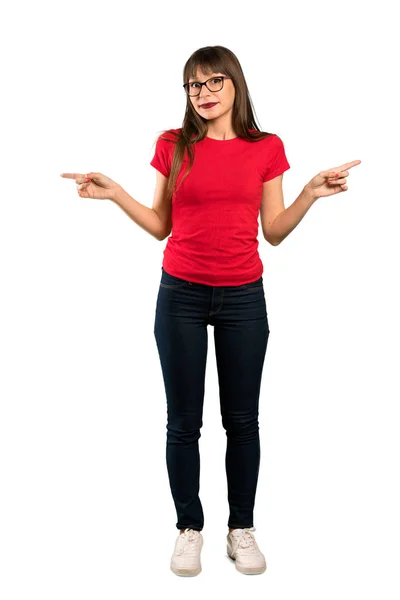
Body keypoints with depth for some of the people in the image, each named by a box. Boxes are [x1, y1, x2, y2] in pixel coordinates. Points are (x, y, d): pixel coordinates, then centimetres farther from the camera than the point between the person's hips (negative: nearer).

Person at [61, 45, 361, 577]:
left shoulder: (267, 148, 2)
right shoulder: (172, 145, 2)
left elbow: (274, 232, 4)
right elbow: (161, 227, 6)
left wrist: (311, 194, -9)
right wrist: (115, 194, -5)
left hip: (243, 298, 0)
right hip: (181, 295, 0)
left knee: (242, 420, 8)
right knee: (184, 422, 6)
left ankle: (242, 528, 26)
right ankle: (189, 527, 24)